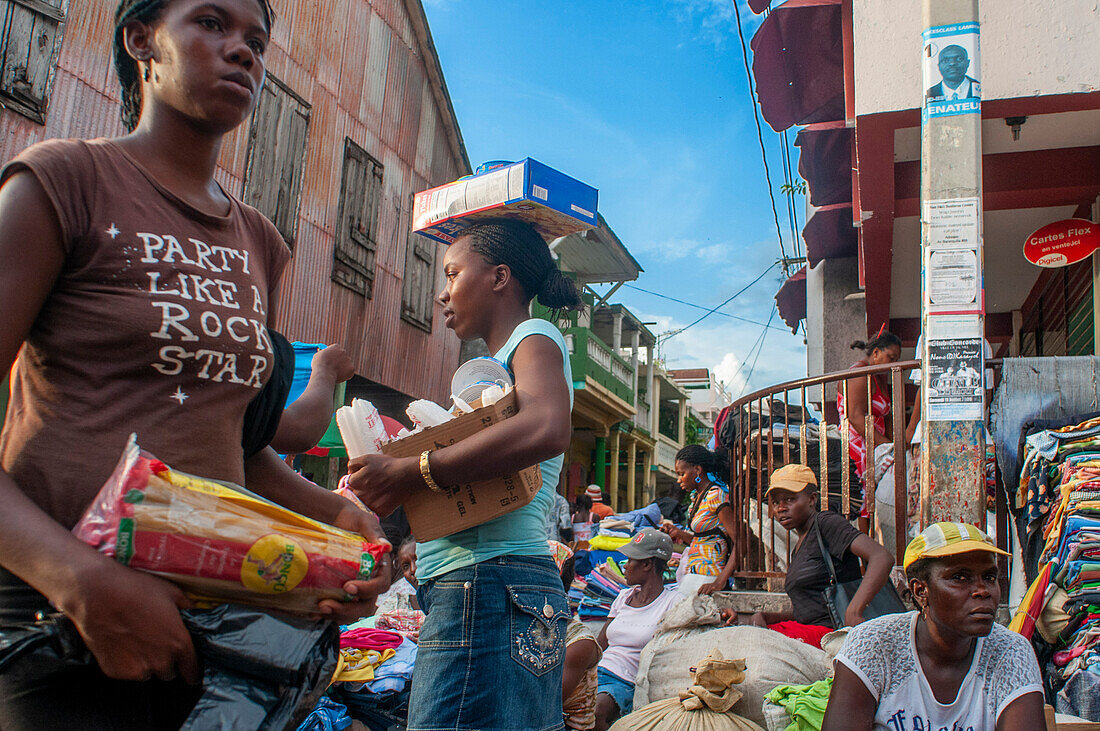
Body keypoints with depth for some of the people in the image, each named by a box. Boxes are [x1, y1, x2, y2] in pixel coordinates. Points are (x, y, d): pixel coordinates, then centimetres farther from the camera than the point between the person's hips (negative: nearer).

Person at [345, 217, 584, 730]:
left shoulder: (535, 338, -3)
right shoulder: (498, 365, 25)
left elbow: (547, 429, -26)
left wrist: (409, 474, -21)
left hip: (493, 582, -9)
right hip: (471, 590, 9)